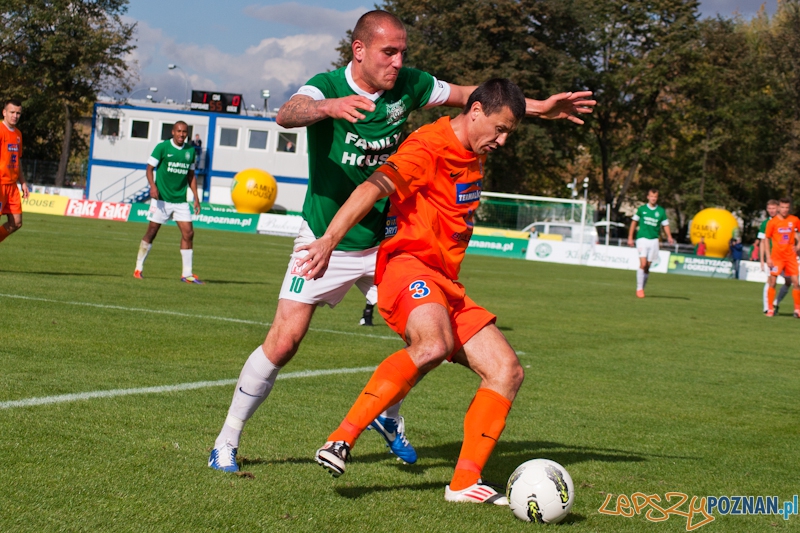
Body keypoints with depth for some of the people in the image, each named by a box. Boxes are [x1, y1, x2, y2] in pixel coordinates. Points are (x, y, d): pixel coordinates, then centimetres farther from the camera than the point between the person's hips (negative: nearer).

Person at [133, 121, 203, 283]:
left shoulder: (190, 150, 8)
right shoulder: (162, 147, -5)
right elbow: (149, 168, -5)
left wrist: (196, 197, 12)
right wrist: (153, 186, -22)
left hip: (181, 200, 4)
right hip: (162, 198, -4)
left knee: (188, 233, -4)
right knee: (152, 232, 1)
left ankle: (187, 273, 2)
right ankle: (138, 268, 13)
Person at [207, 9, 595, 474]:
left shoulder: (408, 86, -5)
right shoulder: (327, 86, -18)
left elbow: (468, 95, 9)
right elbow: (287, 114, -40)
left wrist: (540, 107, 5)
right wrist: (329, 107, -61)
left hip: (382, 242, 5)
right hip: (324, 241, -5)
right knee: (284, 342, -10)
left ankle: (389, 416, 24)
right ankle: (226, 443, 5)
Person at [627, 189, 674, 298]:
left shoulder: (661, 211, 5)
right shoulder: (642, 209, 3)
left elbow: (665, 225, 7)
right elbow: (634, 222, 10)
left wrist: (669, 237, -11)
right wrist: (630, 238, 7)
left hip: (654, 240, 2)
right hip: (642, 239, -2)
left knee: (647, 267, 5)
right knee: (643, 264, -16)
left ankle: (642, 288, 18)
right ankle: (639, 288, -12)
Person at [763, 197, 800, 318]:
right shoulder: (772, 222, -4)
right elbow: (766, 239, 0)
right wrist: (768, 257, -6)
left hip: (790, 256, 2)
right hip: (776, 257, -2)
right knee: (772, 282, -5)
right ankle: (770, 309, 5)